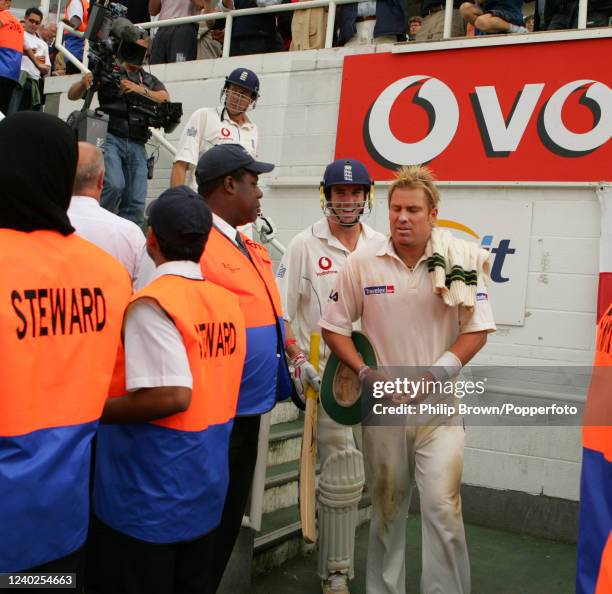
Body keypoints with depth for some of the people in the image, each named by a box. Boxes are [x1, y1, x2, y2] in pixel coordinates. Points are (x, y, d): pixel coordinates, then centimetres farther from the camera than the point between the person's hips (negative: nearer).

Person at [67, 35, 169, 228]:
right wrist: (84, 82, -14)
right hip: (111, 139, -3)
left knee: (136, 202, -6)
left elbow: (165, 98, 3)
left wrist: (140, 89, -12)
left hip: (137, 145, 3)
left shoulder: (150, 80, 23)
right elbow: (72, 95, 8)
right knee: (114, 185, -25)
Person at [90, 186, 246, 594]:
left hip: (148, 494, -7)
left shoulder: (153, 302, -19)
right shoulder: (229, 302, 2)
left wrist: (96, 410, -14)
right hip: (205, 488, 7)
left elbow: (172, 395, -27)